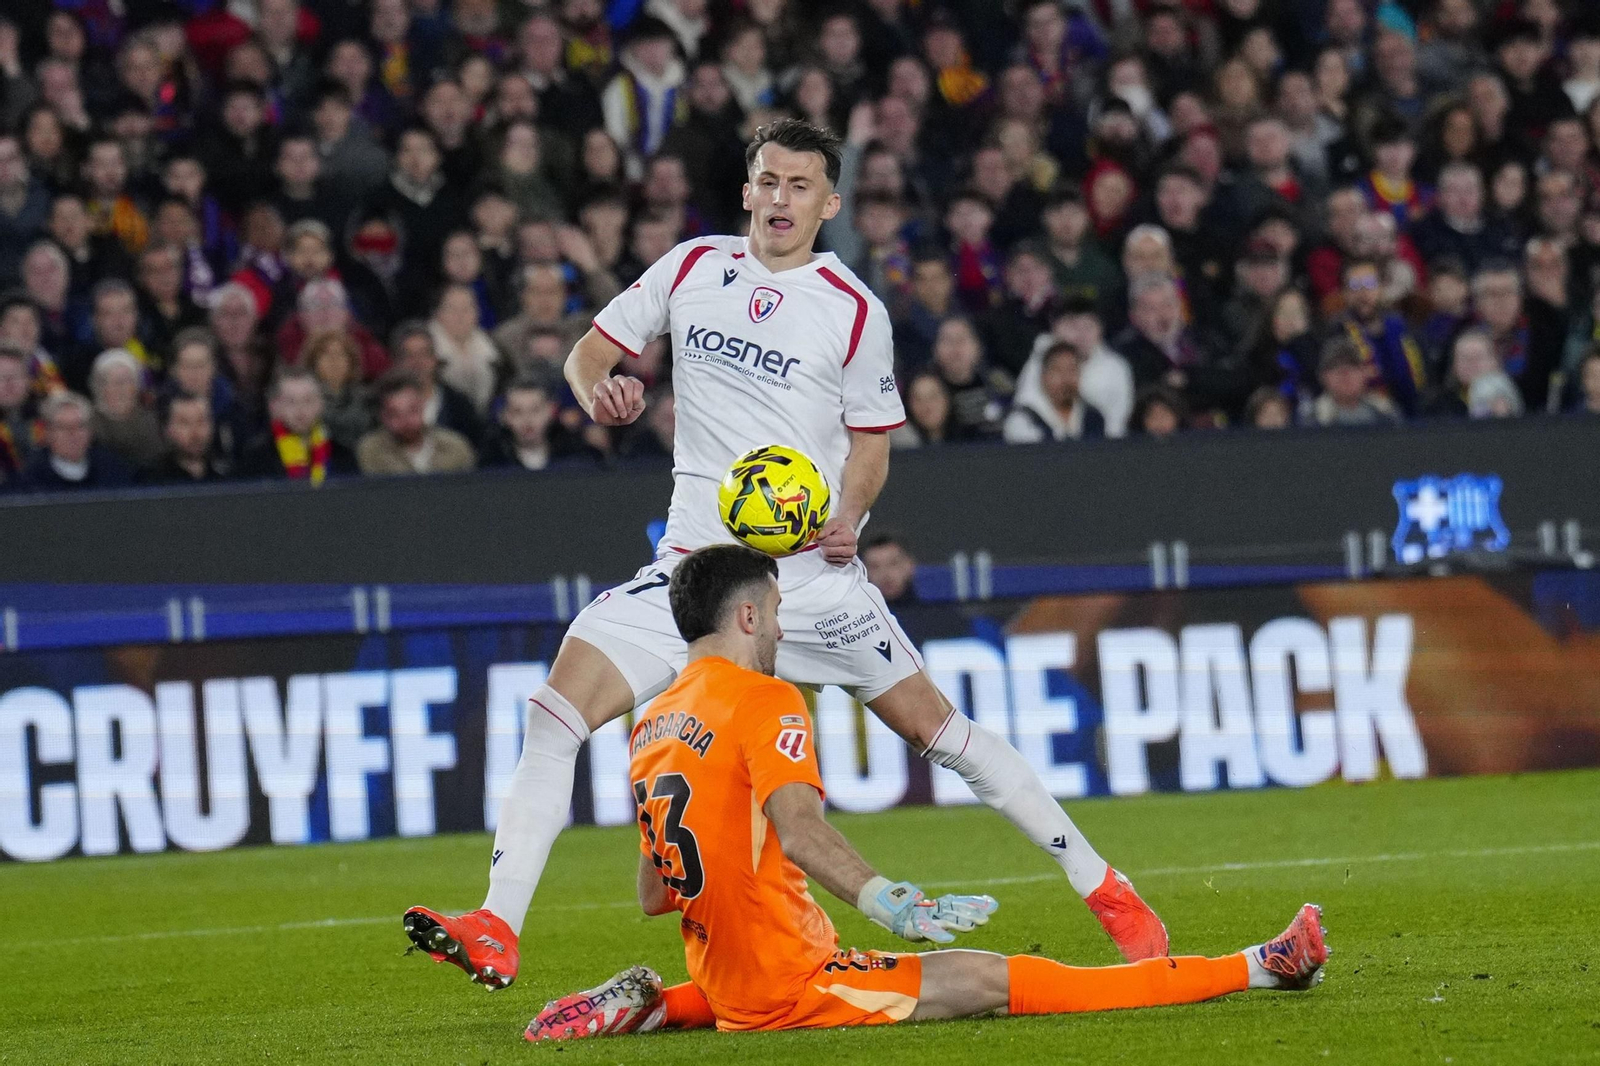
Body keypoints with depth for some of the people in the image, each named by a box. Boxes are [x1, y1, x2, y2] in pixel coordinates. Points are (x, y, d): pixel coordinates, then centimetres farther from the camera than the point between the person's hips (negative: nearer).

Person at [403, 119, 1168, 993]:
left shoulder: (855, 312, -1)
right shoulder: (693, 268, 7)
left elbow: (871, 441, 7)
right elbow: (592, 348, 13)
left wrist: (849, 515, -14)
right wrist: (598, 389, -11)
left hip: (810, 569, -2)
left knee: (936, 727, -4)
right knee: (555, 713, -15)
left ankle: (1102, 888, 10)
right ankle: (495, 932, -17)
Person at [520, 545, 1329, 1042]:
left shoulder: (653, 724, 13)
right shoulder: (767, 703, -9)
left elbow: (651, 895, 18)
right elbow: (799, 827, -27)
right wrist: (889, 902, -37)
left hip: (720, 984, 8)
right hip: (789, 979, -8)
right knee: (994, 979, -8)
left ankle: (647, 1005, 17)